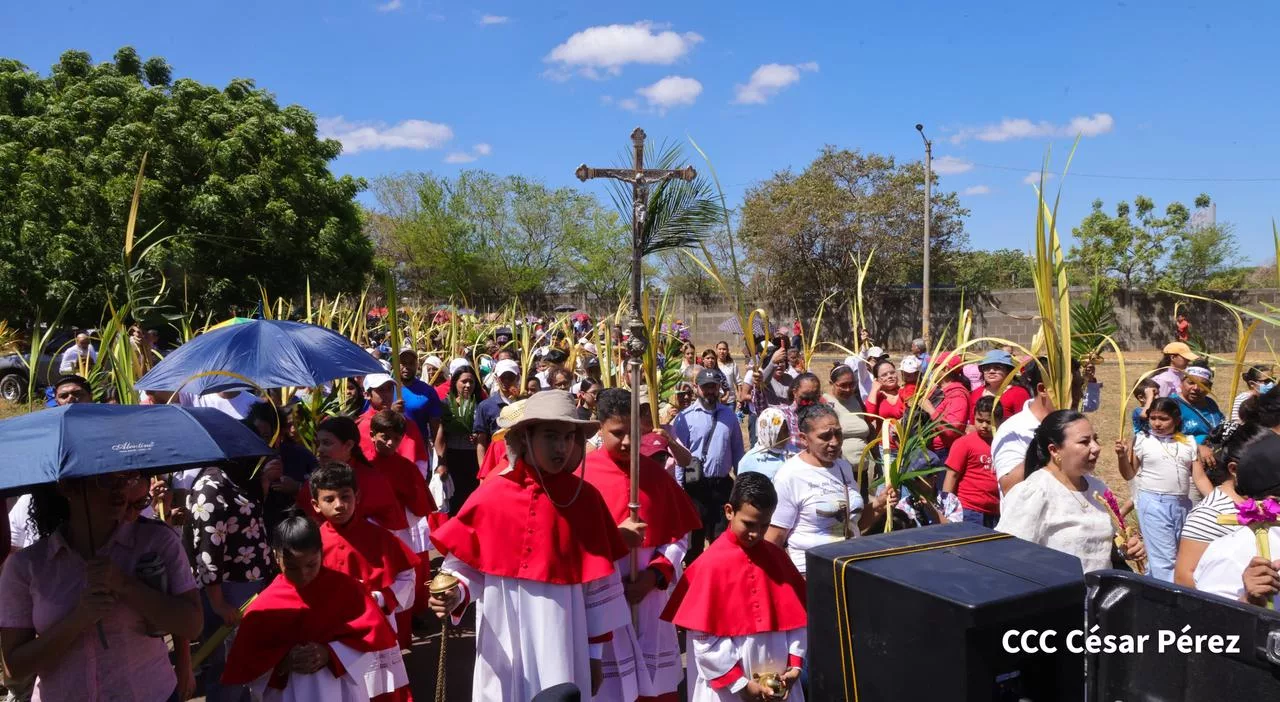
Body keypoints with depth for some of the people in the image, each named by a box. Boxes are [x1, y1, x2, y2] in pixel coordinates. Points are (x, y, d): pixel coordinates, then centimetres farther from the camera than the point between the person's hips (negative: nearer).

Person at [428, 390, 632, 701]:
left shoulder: (585, 498, -4)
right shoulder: (491, 493, -4)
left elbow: (599, 581, 0)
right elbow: (466, 563, 4)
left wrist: (595, 652, 3)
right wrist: (455, 595, -17)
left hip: (561, 641, 0)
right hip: (503, 641, 1)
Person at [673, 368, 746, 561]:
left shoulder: (729, 415, 4)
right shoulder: (685, 417, -7)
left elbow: (737, 451, 11)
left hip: (723, 484, 3)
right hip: (696, 485, -3)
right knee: (694, 537, 11)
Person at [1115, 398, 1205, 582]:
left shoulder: (1188, 443, 7)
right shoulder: (1142, 440, -2)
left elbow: (1200, 477, 6)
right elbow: (1129, 475, 3)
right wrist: (1122, 456, -15)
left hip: (1182, 504, 4)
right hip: (1153, 504, -4)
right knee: (1165, 560, -6)